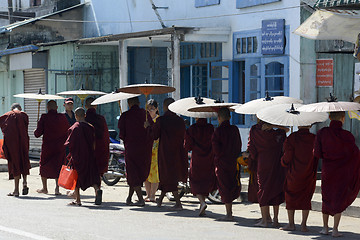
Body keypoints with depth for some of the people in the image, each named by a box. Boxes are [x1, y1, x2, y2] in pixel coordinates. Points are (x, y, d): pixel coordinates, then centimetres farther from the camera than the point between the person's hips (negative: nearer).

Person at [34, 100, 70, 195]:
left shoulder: (44, 117, -11)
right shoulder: (62, 117, -4)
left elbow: (38, 134, -11)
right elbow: (68, 131, 6)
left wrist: (35, 131, 11)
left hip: (47, 146, -1)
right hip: (60, 147, 1)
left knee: (44, 166, 16)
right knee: (58, 166, 9)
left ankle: (44, 188, 22)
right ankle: (57, 188, -2)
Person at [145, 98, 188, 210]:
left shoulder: (161, 120, -13)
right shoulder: (180, 121, 1)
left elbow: (154, 135, -6)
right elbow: (183, 137, 8)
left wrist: (148, 127, 11)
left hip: (165, 153, -5)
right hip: (178, 153, 5)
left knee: (169, 177, -1)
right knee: (168, 176, 19)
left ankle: (178, 203, -11)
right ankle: (160, 199, 31)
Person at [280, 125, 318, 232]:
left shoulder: (292, 138, -12)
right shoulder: (314, 139, -5)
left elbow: (287, 156, -10)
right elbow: (317, 156, -1)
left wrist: (283, 162, 10)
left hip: (294, 173, -2)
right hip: (309, 175, 2)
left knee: (290, 197, 11)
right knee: (306, 199, 12)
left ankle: (291, 223, 11)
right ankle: (304, 224, 8)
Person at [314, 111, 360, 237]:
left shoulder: (322, 133, -7)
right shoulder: (347, 135, -12)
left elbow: (317, 153, -8)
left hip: (327, 171, 2)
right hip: (343, 172, -2)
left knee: (326, 198, 16)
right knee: (339, 199, 6)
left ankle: (325, 227, 21)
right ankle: (335, 229, -1)